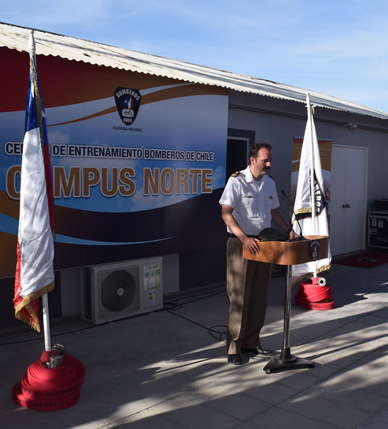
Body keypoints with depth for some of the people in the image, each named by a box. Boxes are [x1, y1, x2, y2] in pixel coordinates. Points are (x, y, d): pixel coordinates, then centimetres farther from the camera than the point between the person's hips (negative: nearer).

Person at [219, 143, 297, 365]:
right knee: (239, 297, -1)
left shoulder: (270, 183, 10)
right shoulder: (236, 181, -12)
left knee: (260, 296, 11)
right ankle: (234, 347, 12)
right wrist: (244, 238, -31)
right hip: (240, 244, -6)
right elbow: (226, 213, -20)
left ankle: (252, 343, 24)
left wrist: (289, 229, 9)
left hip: (263, 243, 7)